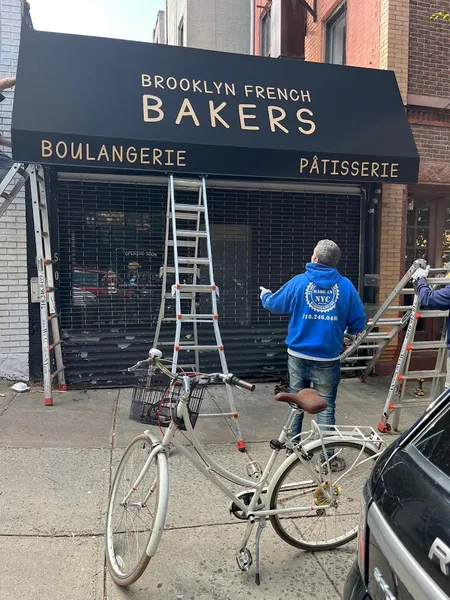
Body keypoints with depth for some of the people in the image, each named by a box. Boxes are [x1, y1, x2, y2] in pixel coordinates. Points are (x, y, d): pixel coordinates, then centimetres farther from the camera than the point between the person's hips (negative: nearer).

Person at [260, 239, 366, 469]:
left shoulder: (298, 282, -5)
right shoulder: (346, 286, -6)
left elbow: (273, 304, 9)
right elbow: (358, 323, -2)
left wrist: (264, 294, 32)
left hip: (298, 356, 1)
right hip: (328, 359, -1)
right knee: (326, 407, 7)